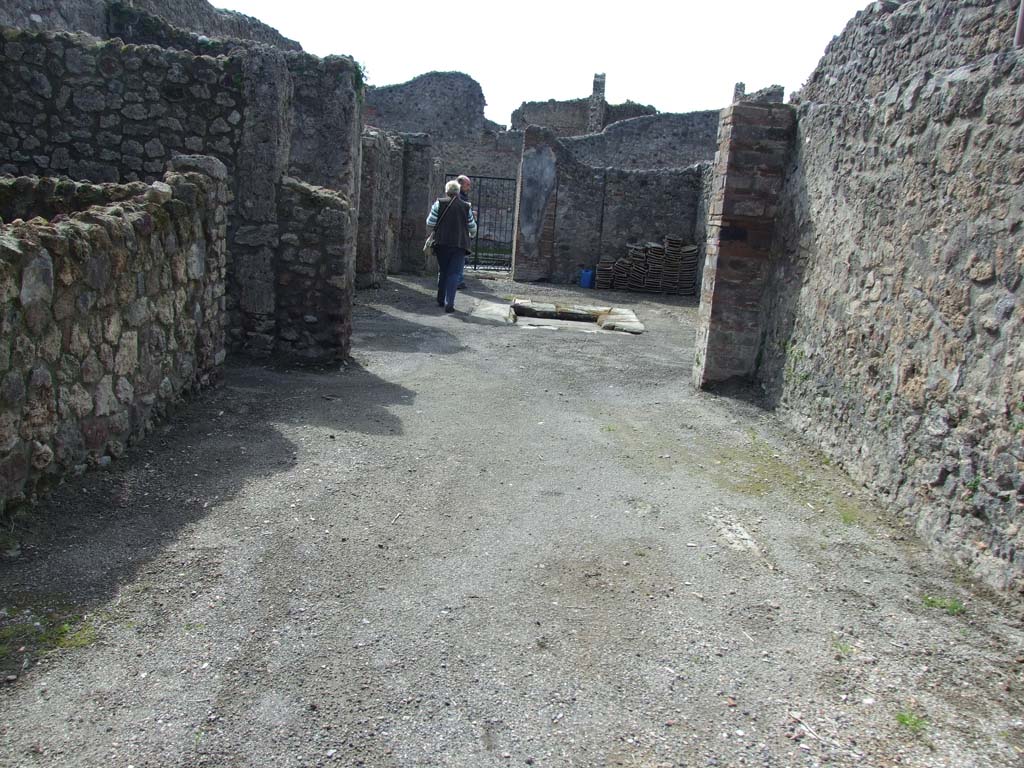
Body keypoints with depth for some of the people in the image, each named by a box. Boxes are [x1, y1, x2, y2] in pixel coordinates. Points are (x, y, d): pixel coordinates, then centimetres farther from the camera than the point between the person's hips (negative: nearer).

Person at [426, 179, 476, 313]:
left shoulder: (439, 203, 0)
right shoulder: (466, 206, 5)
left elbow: (430, 223, -3)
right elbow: (472, 228, 10)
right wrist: (471, 235, 32)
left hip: (442, 243, 1)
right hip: (460, 244, -1)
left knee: (442, 272, 16)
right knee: (454, 274, -1)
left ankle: (441, 300, 24)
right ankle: (449, 303, -11)